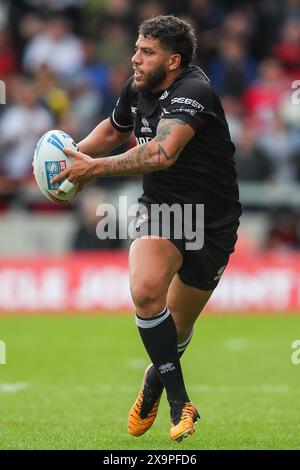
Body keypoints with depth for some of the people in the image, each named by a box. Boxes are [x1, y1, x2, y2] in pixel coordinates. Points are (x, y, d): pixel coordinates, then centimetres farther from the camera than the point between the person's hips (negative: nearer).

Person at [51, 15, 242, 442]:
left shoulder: (193, 93, -23)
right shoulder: (137, 89, 0)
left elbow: (163, 152, -40)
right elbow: (114, 130, 23)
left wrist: (97, 168, -37)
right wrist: (75, 153, 6)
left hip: (212, 222, -4)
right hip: (160, 207, 4)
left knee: (178, 328, 11)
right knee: (145, 290, -27)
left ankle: (156, 378, 47)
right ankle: (180, 402, -17)